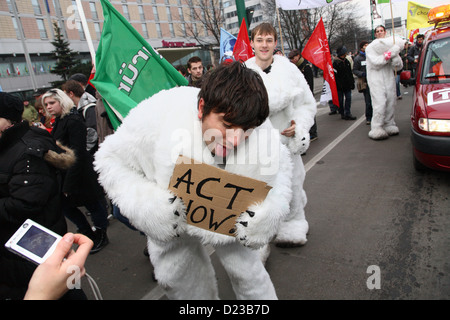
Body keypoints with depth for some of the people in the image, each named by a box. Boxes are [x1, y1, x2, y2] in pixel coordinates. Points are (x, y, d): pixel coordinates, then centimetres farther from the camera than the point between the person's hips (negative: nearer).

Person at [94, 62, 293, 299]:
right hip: (171, 217, 1)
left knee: (245, 269, 4)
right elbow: (111, 158, -20)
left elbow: (280, 165, -9)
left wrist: (266, 214, -27)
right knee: (174, 275, 16)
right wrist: (148, 206, -35)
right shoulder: (158, 115, -36)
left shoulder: (264, 135, -32)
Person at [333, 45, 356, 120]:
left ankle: (347, 113, 6)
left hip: (347, 85, 6)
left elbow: (350, 73, 17)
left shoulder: (346, 61, 12)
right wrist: (338, 85, -17)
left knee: (348, 98, 2)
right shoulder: (335, 62, -9)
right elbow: (334, 75, -13)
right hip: (339, 86, -6)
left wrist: (352, 82, 15)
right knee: (340, 100, 3)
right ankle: (342, 113, 13)